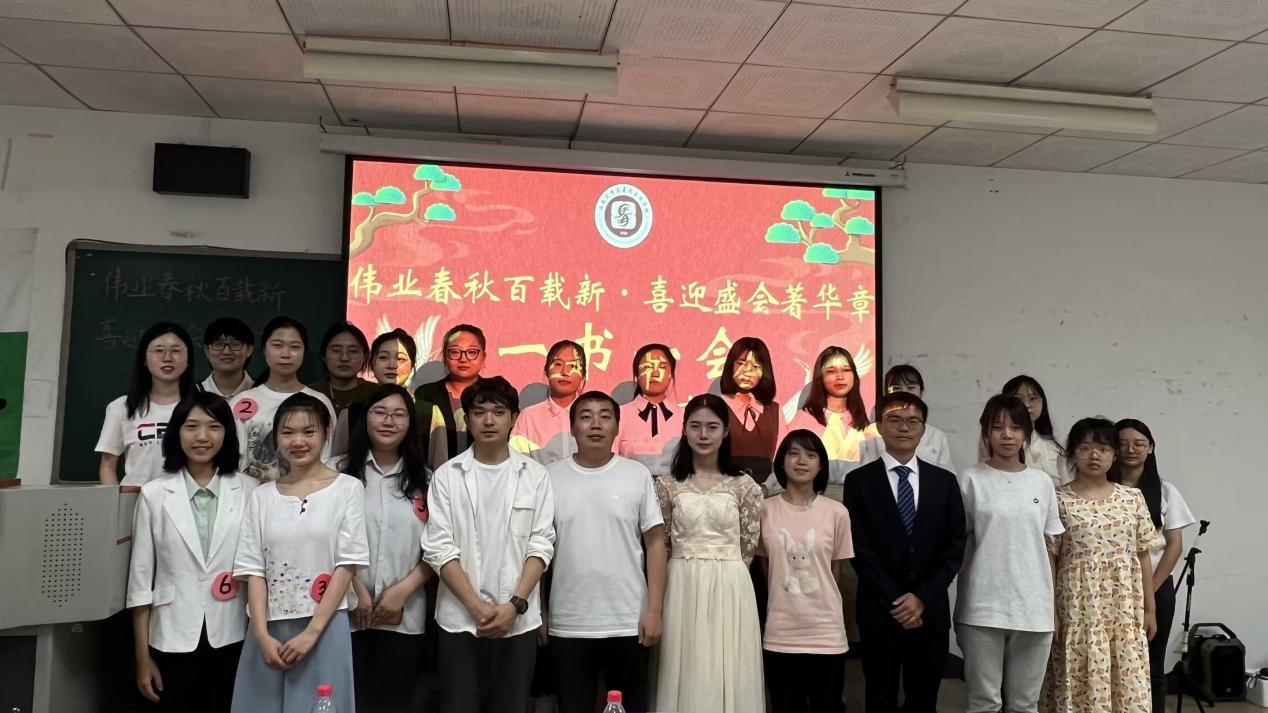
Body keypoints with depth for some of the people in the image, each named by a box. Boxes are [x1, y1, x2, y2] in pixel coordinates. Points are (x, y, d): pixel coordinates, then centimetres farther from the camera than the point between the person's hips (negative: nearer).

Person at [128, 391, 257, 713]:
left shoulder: (249, 491, -2)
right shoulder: (154, 494, -1)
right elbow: (141, 577, 2)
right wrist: (143, 656, 1)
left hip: (233, 638, 0)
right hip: (174, 639, 0)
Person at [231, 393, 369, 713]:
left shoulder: (348, 489, 0)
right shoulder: (262, 496, 8)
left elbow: (347, 566, -4)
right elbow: (254, 570, 4)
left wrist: (311, 632, -10)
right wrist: (262, 635, -8)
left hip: (325, 629, -2)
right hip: (270, 630, 3)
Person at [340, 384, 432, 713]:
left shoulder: (424, 481, 7)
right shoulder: (342, 473, 1)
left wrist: (402, 590, -8)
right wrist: (357, 591, -9)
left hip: (404, 616, 2)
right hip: (348, 611, -1)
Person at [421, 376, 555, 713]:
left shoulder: (535, 475, 2)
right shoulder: (446, 476, 0)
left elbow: (541, 546, -1)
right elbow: (439, 549, -4)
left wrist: (514, 604, -11)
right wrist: (477, 607, -11)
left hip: (519, 620, 1)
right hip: (460, 619, 0)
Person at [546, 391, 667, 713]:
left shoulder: (637, 475, -1)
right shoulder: (551, 477, 0)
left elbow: (655, 542, 0)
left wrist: (654, 609, -5)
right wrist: (538, 612, 2)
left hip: (628, 621, 0)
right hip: (568, 624, 0)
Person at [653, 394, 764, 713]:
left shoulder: (744, 486, 1)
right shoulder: (668, 484, 3)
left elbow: (749, 547, 3)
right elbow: (661, 545, 7)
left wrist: (721, 573, 2)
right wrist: (691, 573, 5)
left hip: (729, 591, 0)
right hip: (683, 590, 1)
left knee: (728, 674, 4)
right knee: (686, 674, 5)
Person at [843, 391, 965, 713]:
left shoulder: (945, 481, 7)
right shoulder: (859, 481, -1)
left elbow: (954, 548, 2)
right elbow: (861, 549, -6)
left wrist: (922, 597, -9)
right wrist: (894, 601, -11)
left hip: (931, 610, 2)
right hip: (879, 610, -2)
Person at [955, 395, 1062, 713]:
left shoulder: (1041, 482, 6)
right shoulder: (971, 479, -3)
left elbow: (1050, 547, 11)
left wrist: (1055, 605, 9)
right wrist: (959, 602, 0)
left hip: (1033, 609, 3)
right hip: (982, 607, -3)